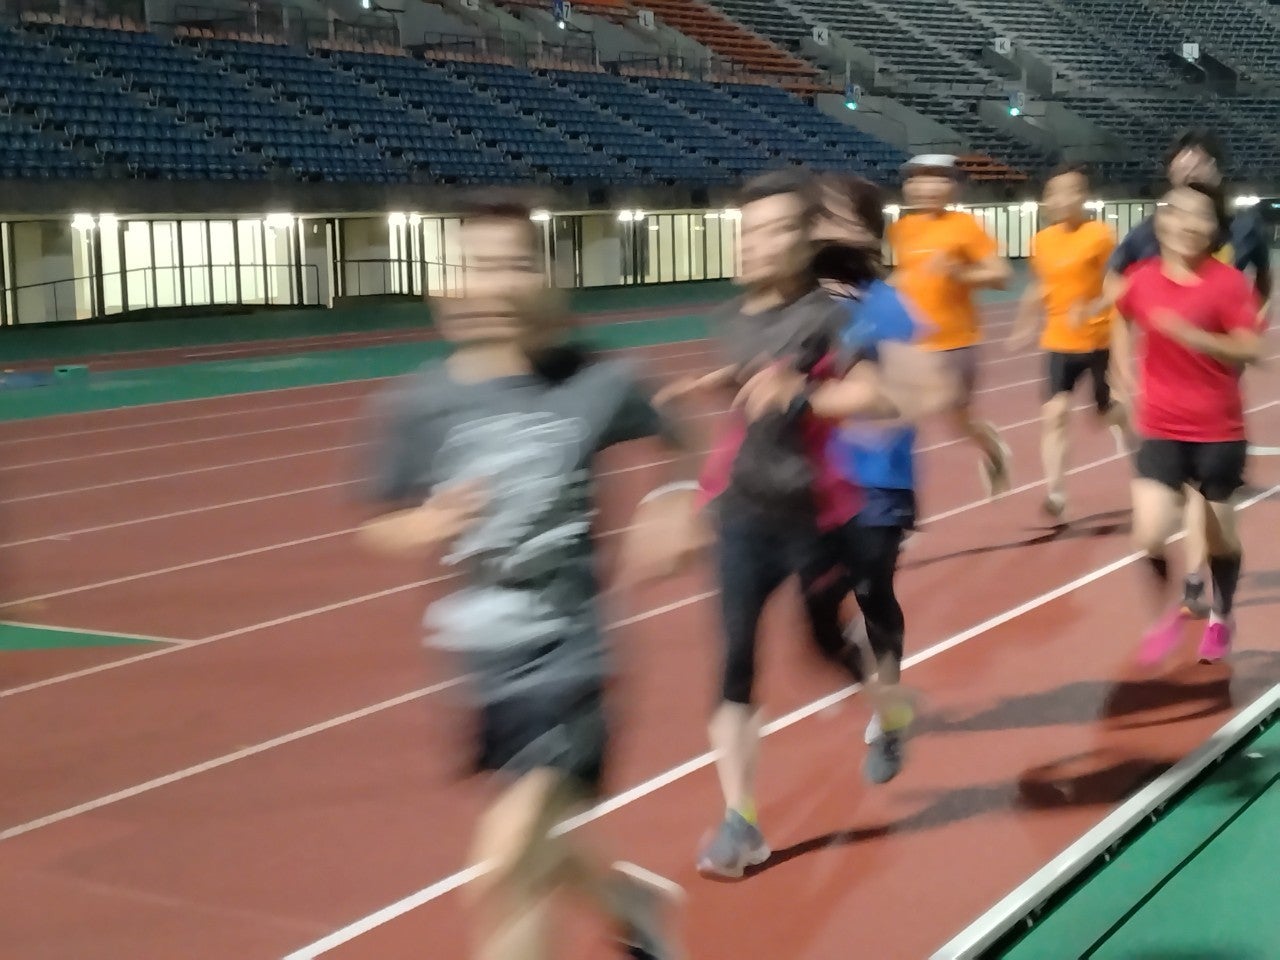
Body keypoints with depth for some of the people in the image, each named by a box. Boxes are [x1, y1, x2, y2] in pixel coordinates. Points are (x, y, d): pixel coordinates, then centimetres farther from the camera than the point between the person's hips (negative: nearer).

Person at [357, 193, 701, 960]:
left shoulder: (594, 383, -10)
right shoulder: (418, 404, -6)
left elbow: (681, 454, 8)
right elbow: (381, 529, 5)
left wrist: (674, 514, -9)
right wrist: (421, 529, -16)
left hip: (569, 651, -4)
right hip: (483, 662, 4)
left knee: (506, 870, -14)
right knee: (533, 856, 22)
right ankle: (632, 896, 55)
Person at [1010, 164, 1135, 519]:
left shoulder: (1100, 235, -14)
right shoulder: (1042, 240, 1)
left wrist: (1091, 310, -30)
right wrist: (1025, 327, 17)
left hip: (1098, 340, -3)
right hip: (1059, 342, 3)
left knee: (1107, 411, 16)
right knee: (1054, 413, -12)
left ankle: (1125, 423, 54)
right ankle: (1055, 493, -15)